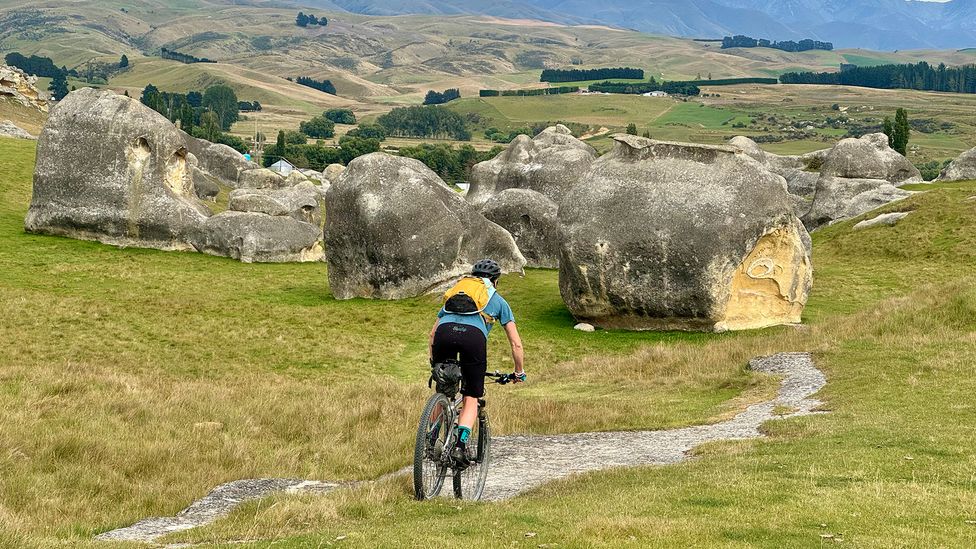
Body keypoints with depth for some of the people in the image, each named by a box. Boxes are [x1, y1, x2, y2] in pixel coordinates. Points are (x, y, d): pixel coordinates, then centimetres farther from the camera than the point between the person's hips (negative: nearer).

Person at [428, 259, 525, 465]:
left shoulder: (456, 292, 39)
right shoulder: (498, 300, 32)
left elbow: (433, 332, 36)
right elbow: (516, 343, 30)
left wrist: (433, 361, 45)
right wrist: (519, 373, 40)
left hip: (444, 332, 2)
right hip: (474, 335, -2)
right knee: (471, 398, 8)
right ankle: (460, 445, -11)